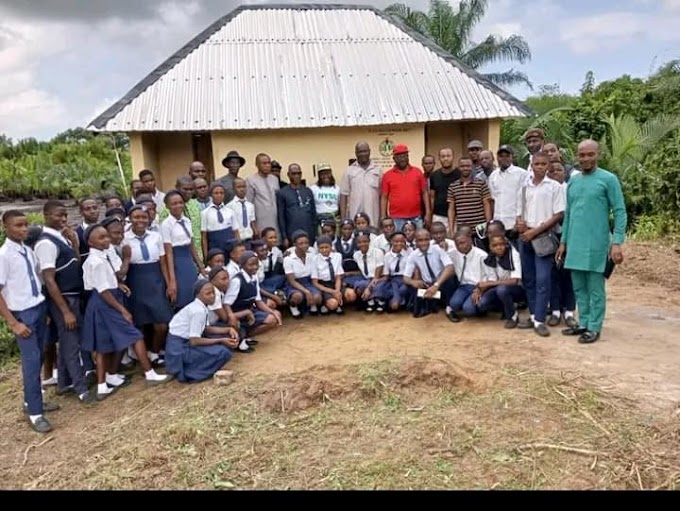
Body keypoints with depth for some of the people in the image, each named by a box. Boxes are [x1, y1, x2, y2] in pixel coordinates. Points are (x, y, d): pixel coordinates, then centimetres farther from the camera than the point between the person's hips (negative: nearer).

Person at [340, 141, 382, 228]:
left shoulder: (377, 170, 8)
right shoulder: (349, 171, 5)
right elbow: (344, 195, 4)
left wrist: (383, 216, 4)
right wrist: (343, 217, -2)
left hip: (373, 217, 1)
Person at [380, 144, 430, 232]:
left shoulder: (418, 172, 6)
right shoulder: (387, 175, 3)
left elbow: (424, 193, 7)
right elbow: (384, 197, 3)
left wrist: (428, 213, 0)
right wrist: (383, 218, -3)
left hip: (416, 218, 1)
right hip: (396, 219, -1)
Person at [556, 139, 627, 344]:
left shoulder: (608, 179, -5)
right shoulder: (573, 181, 12)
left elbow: (620, 212, -7)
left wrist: (617, 242, -14)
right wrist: (563, 241, 15)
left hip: (596, 244, -6)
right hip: (574, 243, 6)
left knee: (595, 289, 3)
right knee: (579, 288, 13)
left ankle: (594, 328, 12)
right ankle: (583, 323, 24)